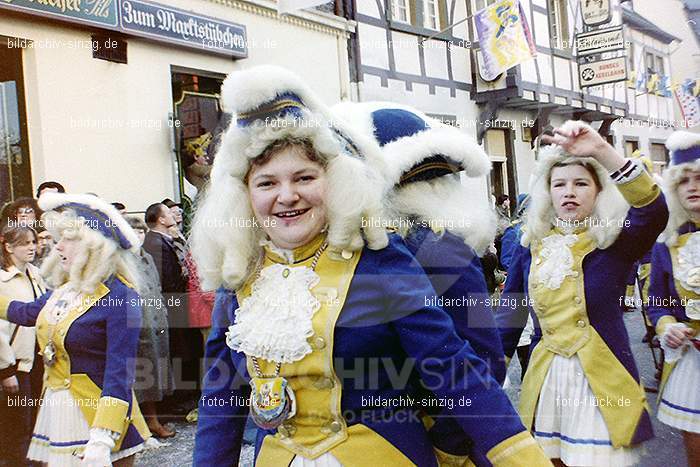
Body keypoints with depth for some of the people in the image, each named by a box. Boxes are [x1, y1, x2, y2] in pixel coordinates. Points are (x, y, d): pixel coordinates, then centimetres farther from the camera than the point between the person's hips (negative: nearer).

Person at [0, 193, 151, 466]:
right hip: (55, 409, 7)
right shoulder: (64, 287, 5)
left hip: (97, 415, -7)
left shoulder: (120, 296, -18)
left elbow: (119, 374, -23)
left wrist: (102, 440, -29)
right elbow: (29, 313, 26)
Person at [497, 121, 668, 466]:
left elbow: (654, 210, -28)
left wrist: (603, 151, -39)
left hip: (601, 376, -3)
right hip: (544, 377, 3)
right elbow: (510, 311, 8)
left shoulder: (616, 239, -6)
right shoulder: (532, 244, 3)